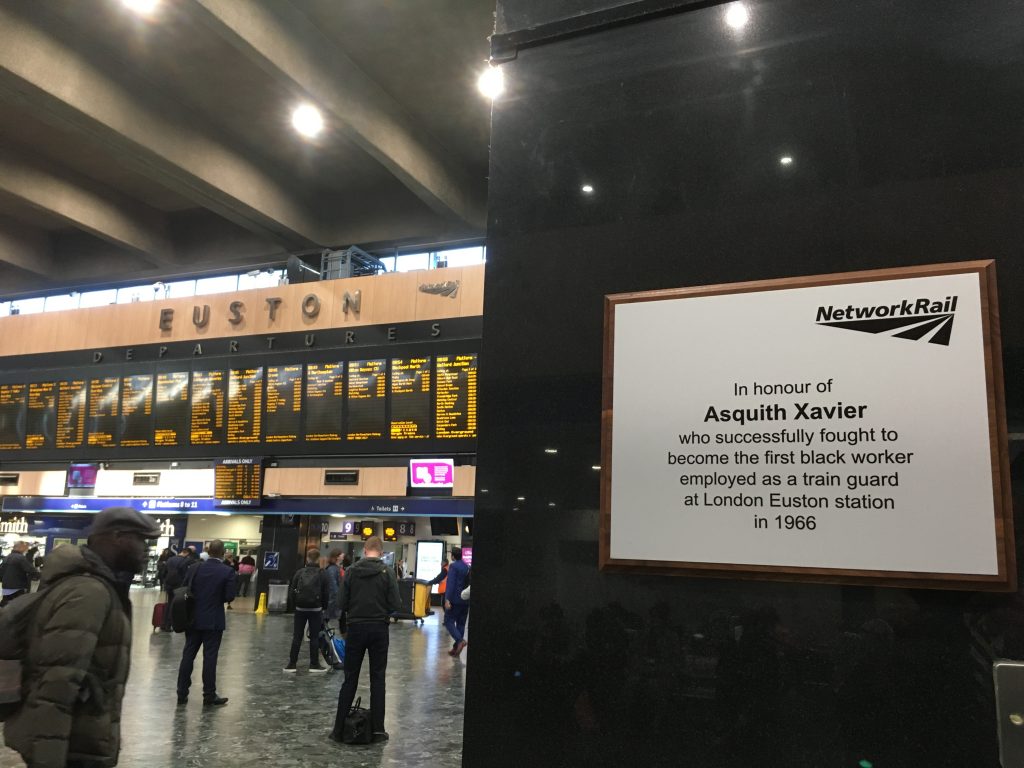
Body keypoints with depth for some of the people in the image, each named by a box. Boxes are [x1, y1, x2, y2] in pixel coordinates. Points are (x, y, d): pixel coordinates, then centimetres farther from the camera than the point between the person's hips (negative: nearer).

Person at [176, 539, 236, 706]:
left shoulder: (194, 568, -3)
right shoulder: (227, 572, -11)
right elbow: (229, 597, -12)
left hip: (193, 619, 3)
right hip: (214, 621, -3)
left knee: (188, 655, 10)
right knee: (210, 657, 2)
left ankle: (182, 694, 15)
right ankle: (209, 696, 7)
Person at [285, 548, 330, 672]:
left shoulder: (299, 572, -1)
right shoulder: (322, 574, -5)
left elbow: (293, 590, 0)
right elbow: (326, 593, -5)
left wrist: (296, 604, 11)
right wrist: (324, 607, 8)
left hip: (300, 608, 2)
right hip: (316, 609, -2)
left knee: (297, 636, 7)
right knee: (314, 636, 5)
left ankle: (292, 664, 8)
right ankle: (314, 664, 7)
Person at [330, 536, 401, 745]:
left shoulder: (351, 571, -2)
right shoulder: (386, 572, -7)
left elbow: (341, 604, -3)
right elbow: (396, 605, -9)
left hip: (356, 628, 1)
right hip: (379, 629, -1)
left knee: (350, 679, 9)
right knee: (377, 679, 7)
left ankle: (339, 728, 11)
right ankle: (377, 729, 8)